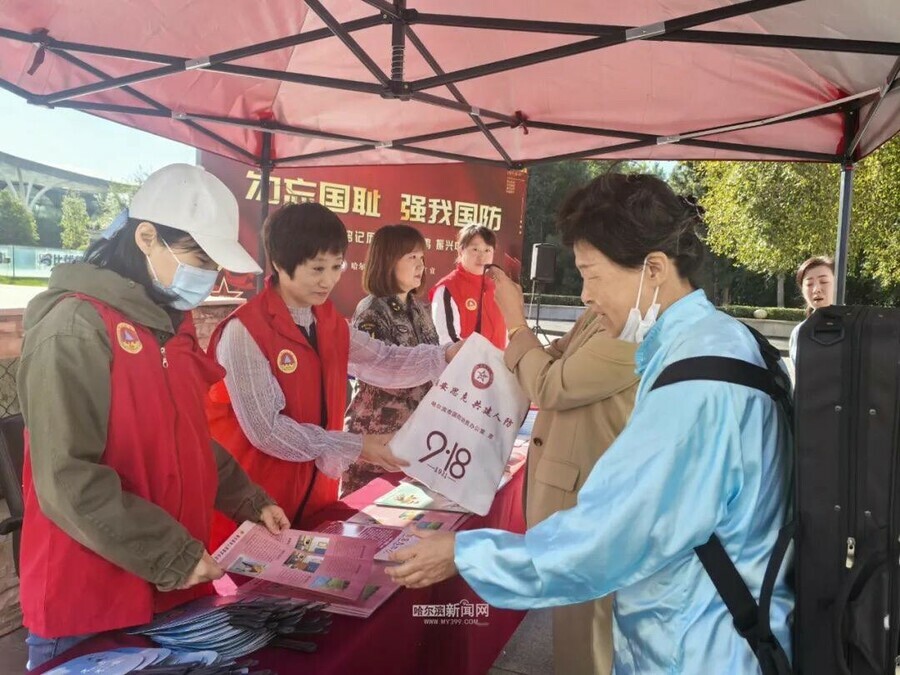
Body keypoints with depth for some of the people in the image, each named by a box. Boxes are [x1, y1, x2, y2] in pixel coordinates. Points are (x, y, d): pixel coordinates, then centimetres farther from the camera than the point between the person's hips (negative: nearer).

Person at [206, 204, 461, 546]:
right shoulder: (244, 331, -20)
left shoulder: (328, 321, 4)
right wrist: (354, 448, -22)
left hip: (313, 491, 7)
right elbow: (266, 429, -22)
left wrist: (445, 356, -14)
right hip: (254, 504, -6)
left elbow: (384, 363, 2)